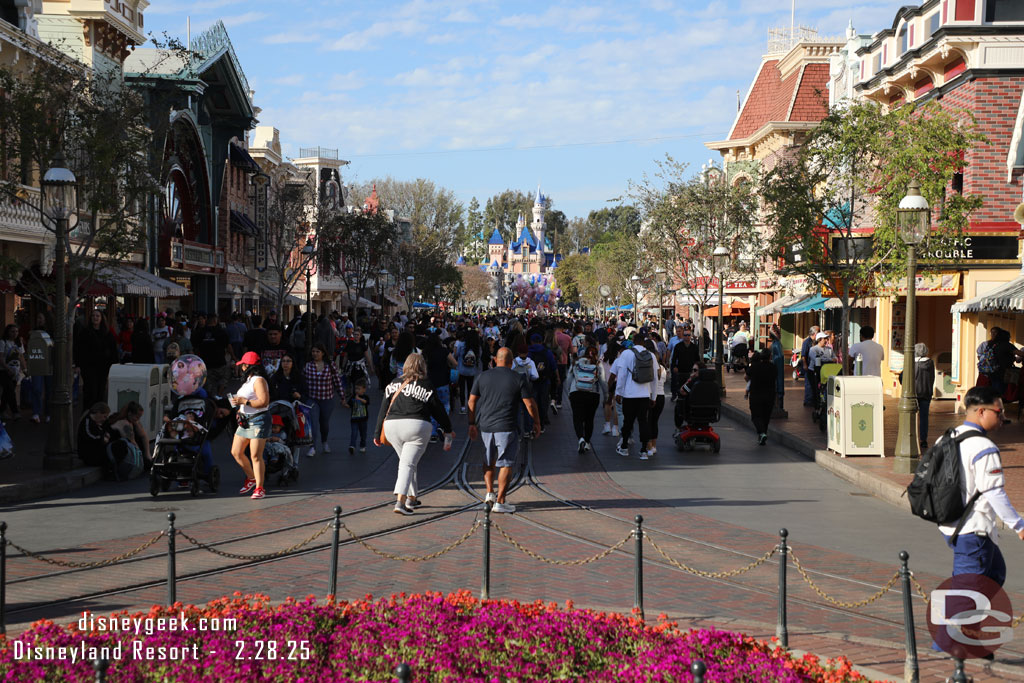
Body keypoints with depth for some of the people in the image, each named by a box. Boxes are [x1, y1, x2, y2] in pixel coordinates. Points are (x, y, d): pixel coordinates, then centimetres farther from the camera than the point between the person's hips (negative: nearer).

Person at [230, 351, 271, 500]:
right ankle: (251, 477, 28)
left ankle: (259, 488, -7)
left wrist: (244, 401, -20)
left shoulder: (259, 380, -13)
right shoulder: (248, 380, 19)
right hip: (245, 421, 10)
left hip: (258, 420, -10)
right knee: (236, 452, 10)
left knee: (255, 456, -11)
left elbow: (264, 401, -23)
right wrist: (240, 410, 11)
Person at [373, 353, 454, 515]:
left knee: (406, 462, 22)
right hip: (417, 425, -4)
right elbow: (439, 411, 9)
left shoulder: (393, 385, 13)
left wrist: (377, 433, 16)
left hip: (392, 426, 4)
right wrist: (448, 430, 21)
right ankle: (400, 502, -21)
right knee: (408, 464, -6)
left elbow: (383, 410, 12)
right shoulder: (426, 387, 4)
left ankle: (412, 498, 29)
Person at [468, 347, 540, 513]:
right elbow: (530, 404, -3)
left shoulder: (482, 376, 5)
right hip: (507, 428, -4)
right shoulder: (519, 379, -4)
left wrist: (472, 423, 15)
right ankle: (499, 502, 0)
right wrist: (537, 423, 10)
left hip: (485, 426, 4)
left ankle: (489, 493, 17)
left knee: (489, 460, 23)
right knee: (505, 464, 2)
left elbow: (472, 401, 7)